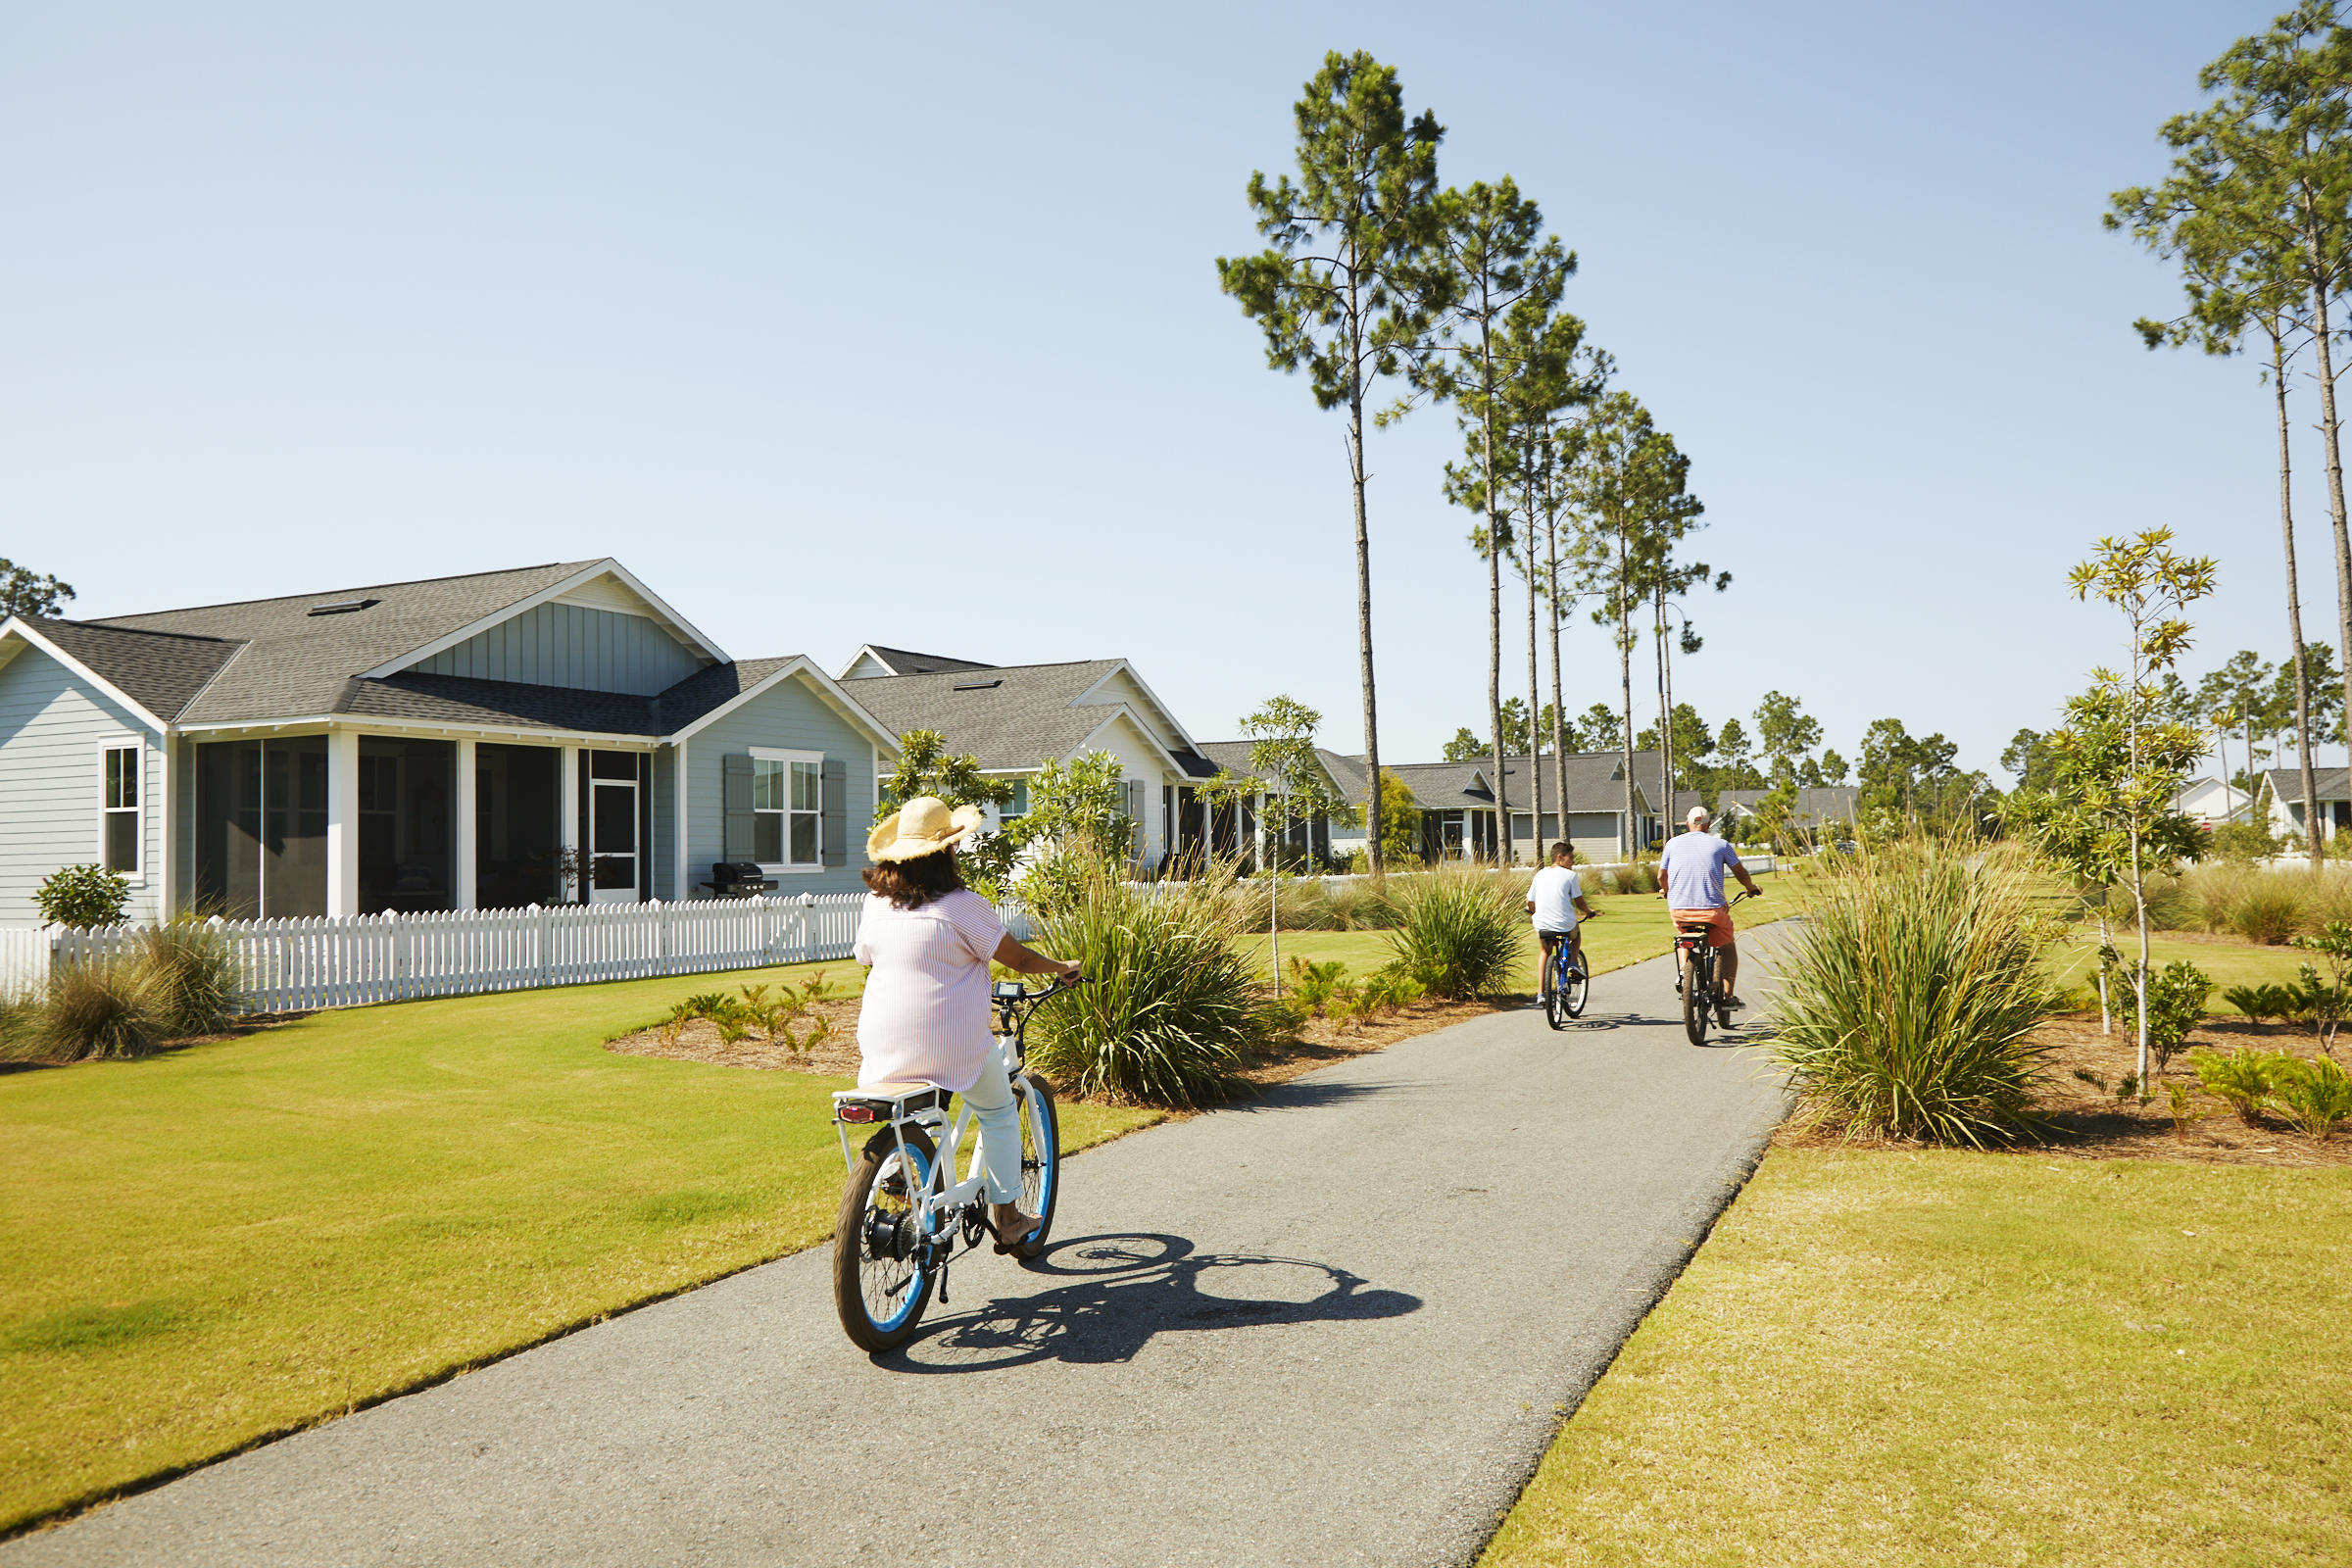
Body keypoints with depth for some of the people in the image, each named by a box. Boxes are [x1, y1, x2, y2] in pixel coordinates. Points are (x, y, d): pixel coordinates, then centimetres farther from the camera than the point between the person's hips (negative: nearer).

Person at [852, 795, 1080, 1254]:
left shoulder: (874, 904, 4)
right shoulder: (960, 906, -12)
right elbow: (1018, 959, -4)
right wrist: (1063, 967, 15)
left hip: (882, 1049, 5)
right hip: (952, 1049, -5)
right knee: (998, 1112, 19)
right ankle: (1006, 1220, 23)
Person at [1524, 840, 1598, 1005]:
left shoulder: (1540, 874, 10)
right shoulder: (1569, 875, -2)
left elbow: (1530, 903, 12)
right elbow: (1579, 902, -1)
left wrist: (1534, 912, 34)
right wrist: (1588, 912, 19)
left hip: (1542, 925, 3)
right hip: (1565, 925, -3)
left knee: (1545, 953, 28)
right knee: (1575, 935, 35)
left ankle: (1540, 993, 17)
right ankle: (1574, 962, 14)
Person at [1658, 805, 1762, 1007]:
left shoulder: (1673, 843, 9)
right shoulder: (1720, 845, 5)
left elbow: (1661, 876, 16)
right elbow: (1741, 873, 11)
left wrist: (1666, 891, 38)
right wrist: (1752, 888, 33)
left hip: (1679, 910, 2)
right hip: (1712, 910, -2)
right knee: (1727, 947, 23)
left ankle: (1682, 970, 9)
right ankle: (1728, 995, 12)